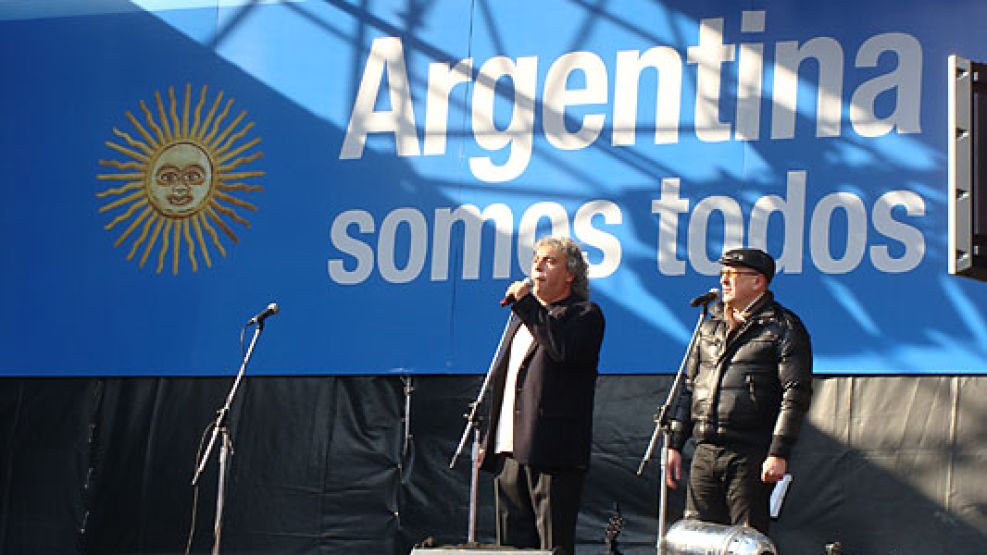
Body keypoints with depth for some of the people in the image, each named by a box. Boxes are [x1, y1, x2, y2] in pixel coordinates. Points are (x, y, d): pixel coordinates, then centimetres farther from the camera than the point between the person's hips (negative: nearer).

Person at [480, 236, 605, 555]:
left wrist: (525, 303, -14)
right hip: (509, 451, 7)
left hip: (551, 452, -7)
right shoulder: (523, 316, 24)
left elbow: (563, 348, -21)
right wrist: (488, 439, 20)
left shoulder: (585, 315, 1)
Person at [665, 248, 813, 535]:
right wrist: (675, 444, 16)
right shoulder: (711, 325, 18)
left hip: (751, 457, -6)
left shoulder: (783, 328, -1)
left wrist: (779, 452, -15)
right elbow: (689, 387, 22)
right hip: (705, 452, 6)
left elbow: (796, 393, -8)